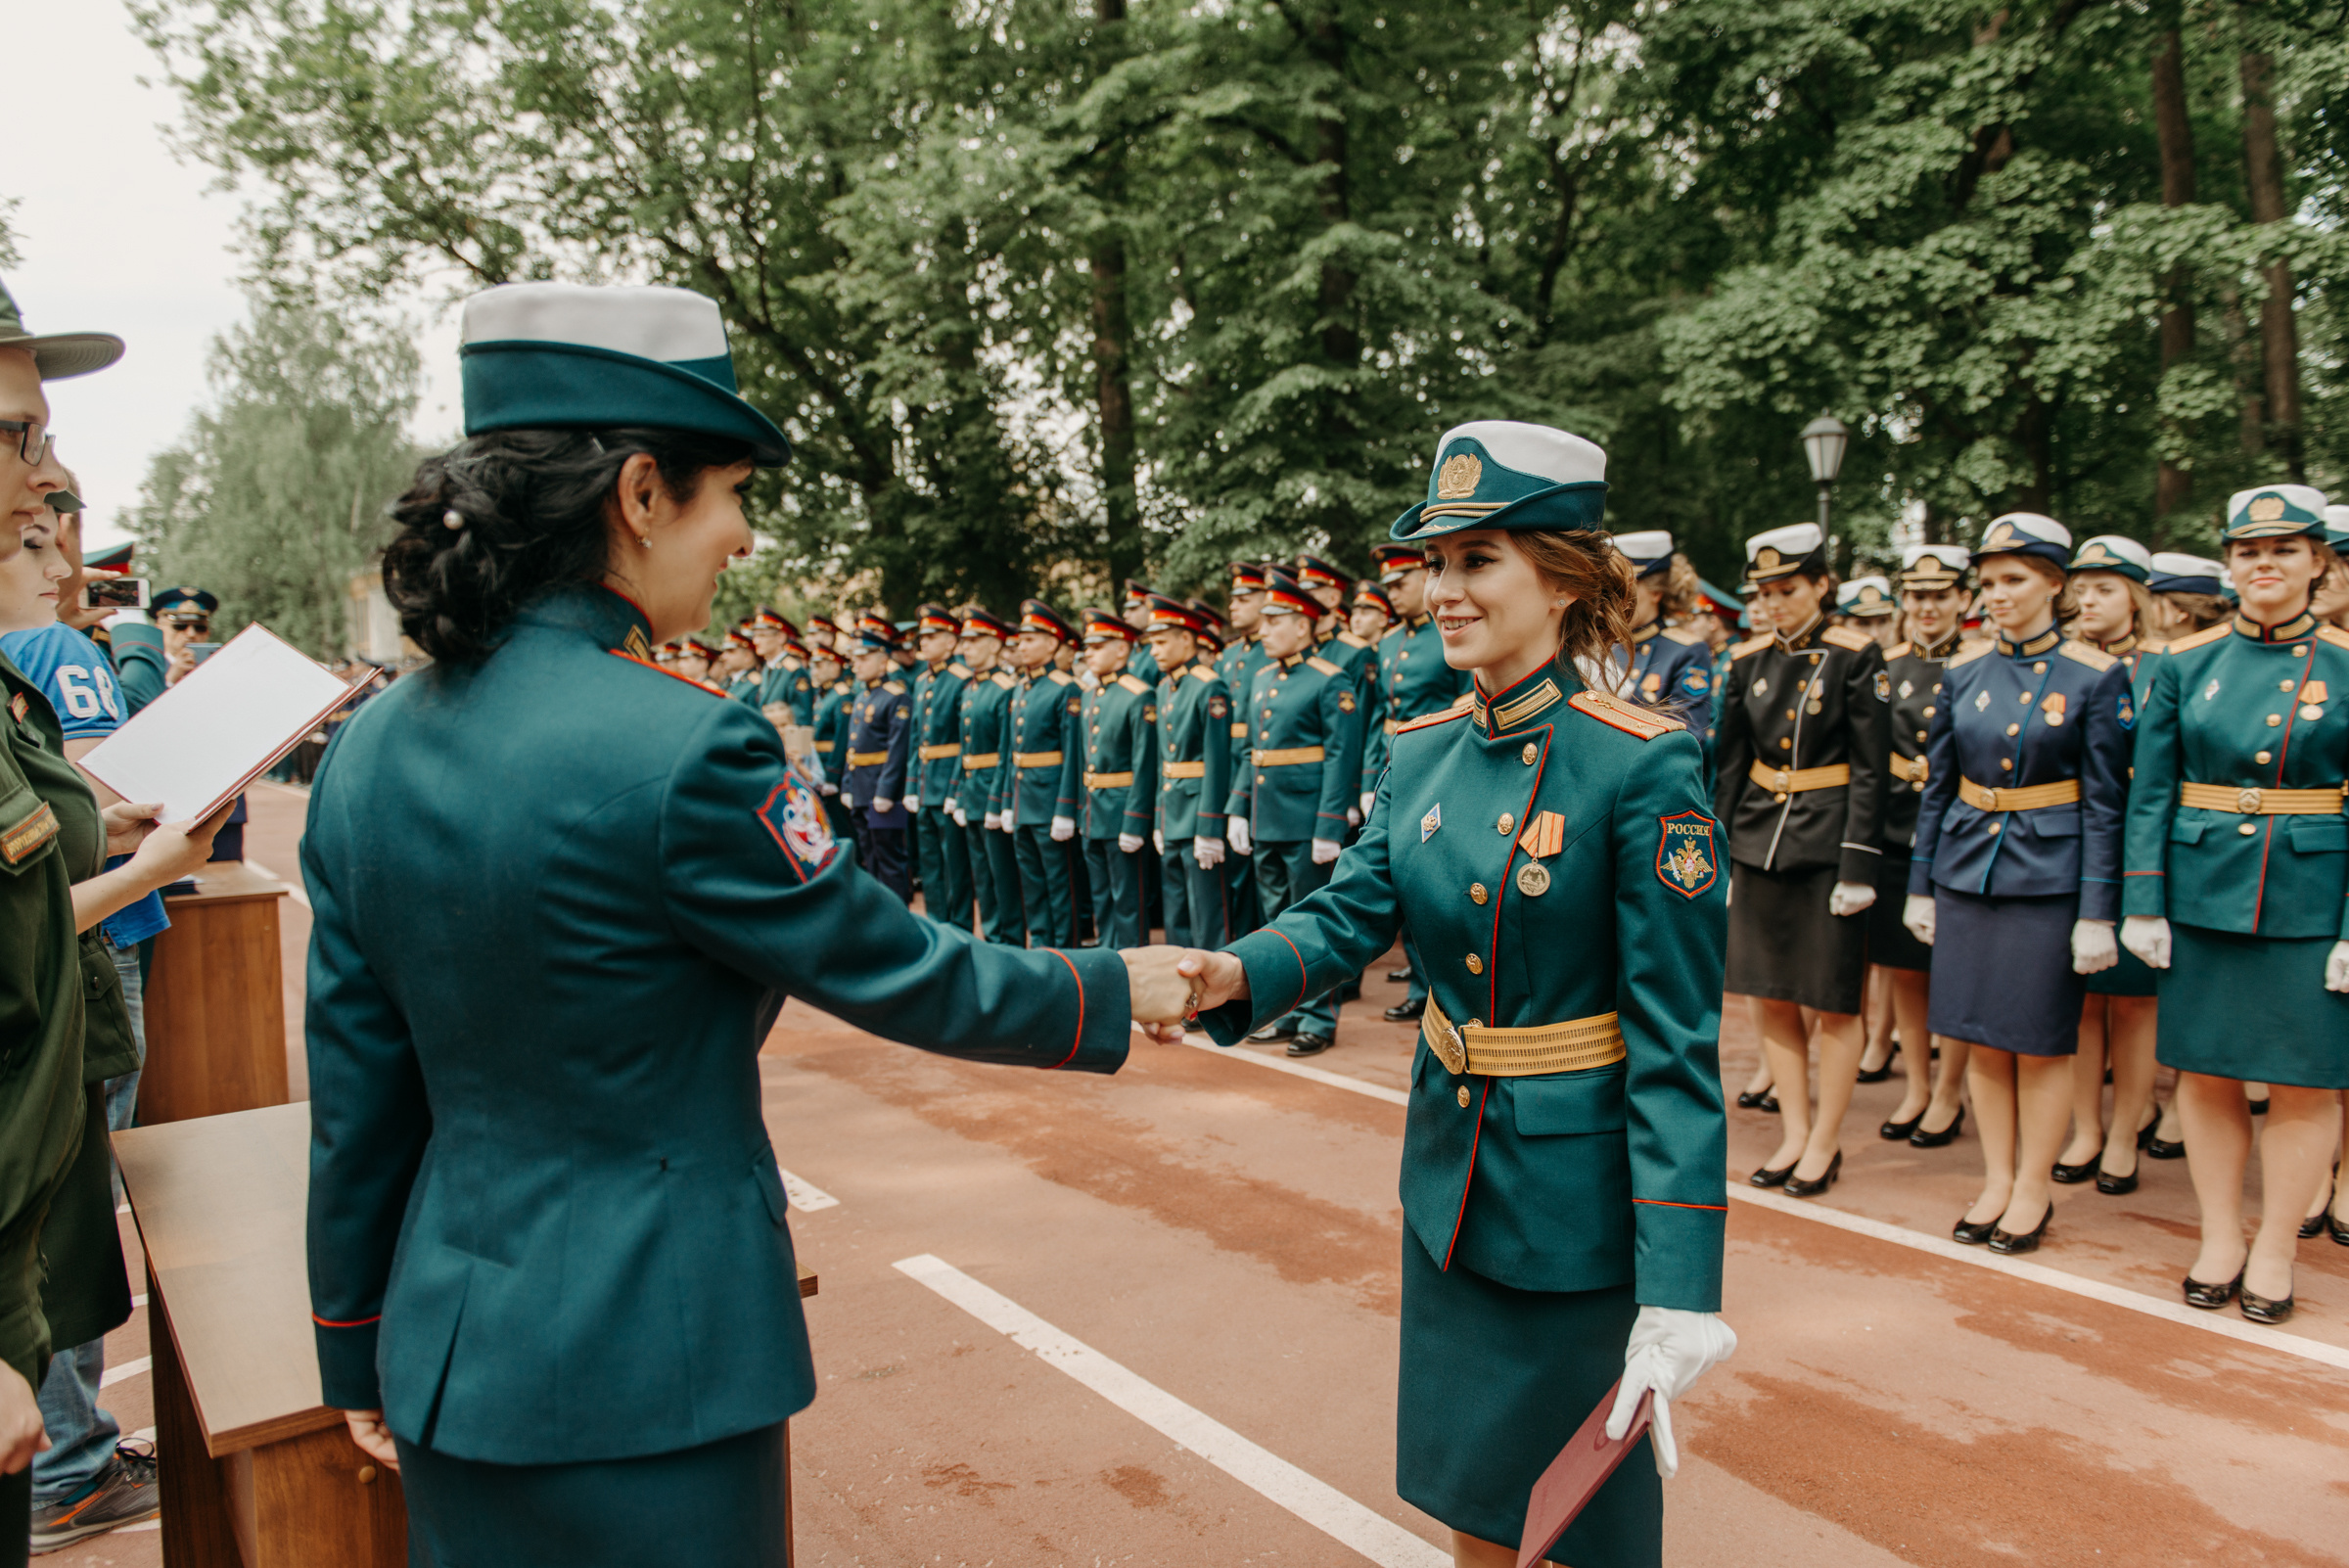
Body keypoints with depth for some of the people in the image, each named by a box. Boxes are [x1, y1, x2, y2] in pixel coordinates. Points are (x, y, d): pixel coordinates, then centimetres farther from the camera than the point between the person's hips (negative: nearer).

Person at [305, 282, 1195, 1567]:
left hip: (453, 1341, 7)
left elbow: (354, 1088, 5)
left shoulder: (372, 748, -2)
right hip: (642, 1374, -7)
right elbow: (892, 970, -14)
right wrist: (1114, 992, 3)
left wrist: (358, 1349, 16)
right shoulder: (681, 753, -24)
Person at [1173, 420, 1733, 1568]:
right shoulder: (1424, 751, 1)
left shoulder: (1641, 765, -18)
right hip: (1450, 1172, 6)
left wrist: (1679, 1292, -21)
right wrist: (1236, 975, -24)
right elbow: (1349, 913, -2)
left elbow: (1679, 1042, -19)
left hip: (1582, 1190, -5)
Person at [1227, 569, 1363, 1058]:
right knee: (1276, 921, 14)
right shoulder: (1263, 678, 13)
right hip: (1266, 823, 8)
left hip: (1307, 823, -8)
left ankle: (1318, 1018, 11)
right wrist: (1237, 808, 11)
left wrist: (1329, 829, -18)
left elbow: (1341, 758, -14)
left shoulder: (1331, 682, -10)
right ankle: (1287, 1013, 24)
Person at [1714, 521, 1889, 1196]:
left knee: (1834, 1001, 5)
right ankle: (1794, 1132, 24)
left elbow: (1870, 770, -10)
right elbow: (1731, 765, 9)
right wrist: (1717, 856, 7)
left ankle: (1826, 1143, 19)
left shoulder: (1856, 656, -8)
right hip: (1759, 839, 5)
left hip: (1827, 843, -5)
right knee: (1769, 994, 10)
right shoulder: (1749, 660, 6)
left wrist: (1858, 865, -14)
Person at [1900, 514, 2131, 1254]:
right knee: (1981, 1033, 10)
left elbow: (2105, 803, -7)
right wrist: (1920, 885, 8)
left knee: (2041, 1041, 5)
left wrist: (2097, 913, -10)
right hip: (1967, 871, 4)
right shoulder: (1963, 672, 4)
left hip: (2049, 877, -4)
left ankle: (2035, 1188, 21)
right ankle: (1996, 1180, 24)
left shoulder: (2096, 676, -7)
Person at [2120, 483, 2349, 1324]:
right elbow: (2150, 795, 4)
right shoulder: (2184, 665, 3)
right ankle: (2220, 1237, 25)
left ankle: (2275, 1250, 22)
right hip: (2202, 897, 2)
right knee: (2204, 1071, 8)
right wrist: (2144, 905, -2)